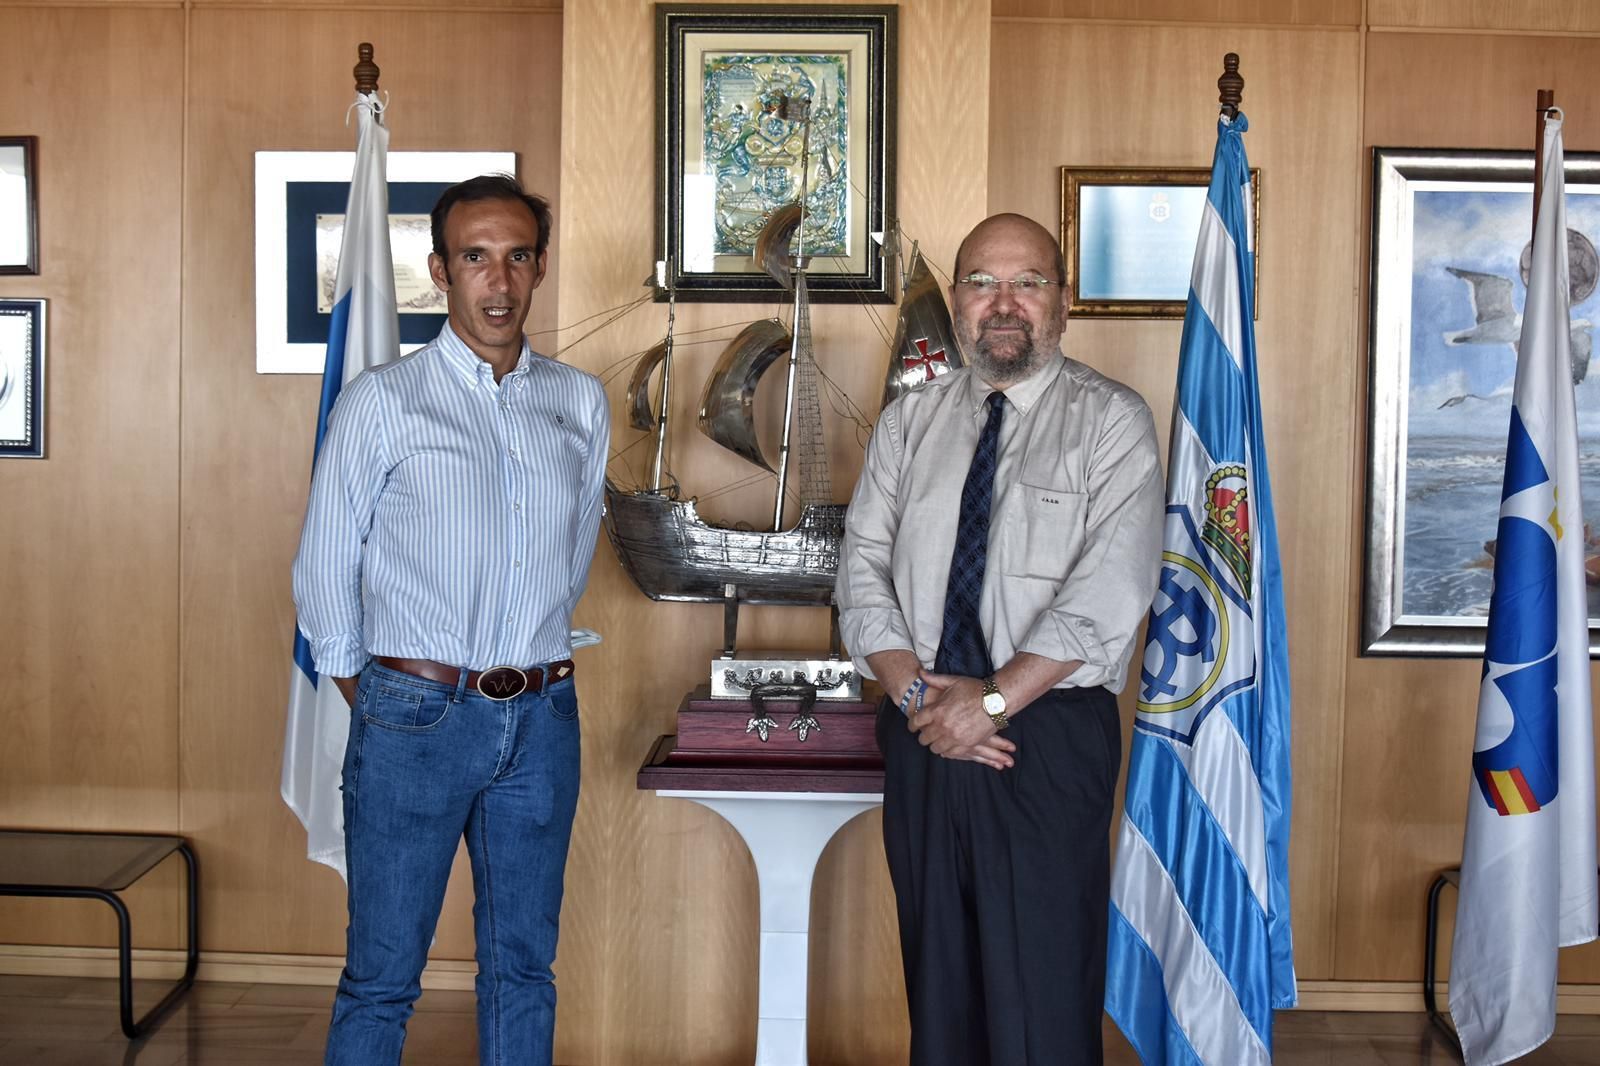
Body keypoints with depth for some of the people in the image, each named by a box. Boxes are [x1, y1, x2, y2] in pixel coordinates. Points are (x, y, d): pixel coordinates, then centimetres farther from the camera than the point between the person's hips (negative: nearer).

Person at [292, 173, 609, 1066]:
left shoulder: (582, 404, 7)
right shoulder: (382, 402, -3)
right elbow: (326, 574, 2)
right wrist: (373, 702, 6)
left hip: (542, 716, 4)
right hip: (415, 717, -3)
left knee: (524, 967, 14)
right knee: (382, 978, 4)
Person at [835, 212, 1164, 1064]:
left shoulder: (1111, 420, -1)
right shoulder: (908, 422, 11)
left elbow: (1106, 593, -12)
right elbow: (862, 570, 5)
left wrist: (993, 700, -16)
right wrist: (916, 691, -9)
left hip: (1051, 737, -4)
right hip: (922, 733, 4)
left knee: (1043, 991, 0)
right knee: (938, 976, 13)